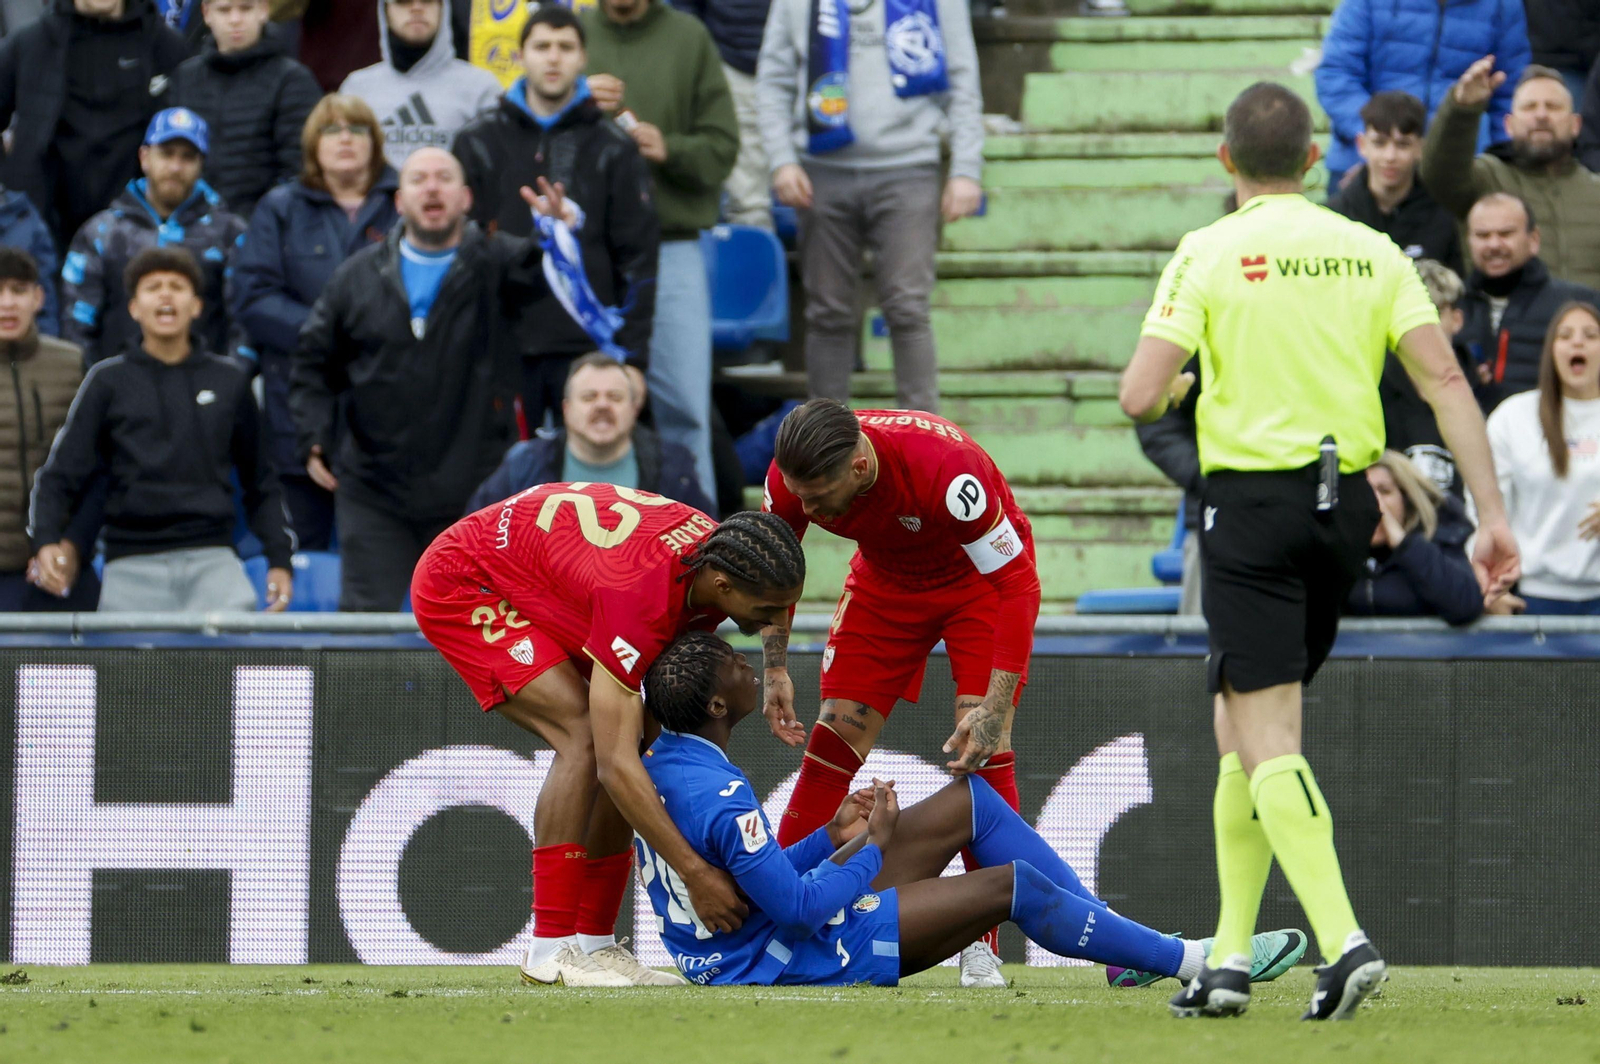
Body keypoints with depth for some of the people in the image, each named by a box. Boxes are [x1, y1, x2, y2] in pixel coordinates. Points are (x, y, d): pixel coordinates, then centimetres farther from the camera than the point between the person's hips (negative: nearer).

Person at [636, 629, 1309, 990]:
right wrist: (873, 846, -12)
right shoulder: (721, 800, -28)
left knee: (969, 801, 11)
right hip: (790, 960, -11)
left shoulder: (659, 765, 4)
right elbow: (801, 909, -27)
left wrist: (830, 839, 6)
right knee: (1012, 885, -12)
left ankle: (1128, 949, 14)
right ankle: (1189, 961, 2)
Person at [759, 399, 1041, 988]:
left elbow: (1017, 584, -35)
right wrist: (775, 669, -12)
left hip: (979, 576, -4)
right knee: (833, 738, -6)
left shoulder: (947, 470, -42)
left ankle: (981, 945, -13)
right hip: (885, 579, 4)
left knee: (982, 747, -18)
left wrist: (994, 710, -39)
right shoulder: (793, 476, -27)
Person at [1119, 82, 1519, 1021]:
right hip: (1347, 506, 5)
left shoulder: (1210, 254, -6)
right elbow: (1445, 380, -2)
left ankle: (1343, 938, -24)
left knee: (1268, 743, -6)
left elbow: (1141, 396, -12)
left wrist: (1167, 388, 13)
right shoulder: (1371, 252, 6)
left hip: (1253, 503, -5)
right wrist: (1492, 515, -2)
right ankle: (1230, 958, 16)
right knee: (1241, 731, 17)